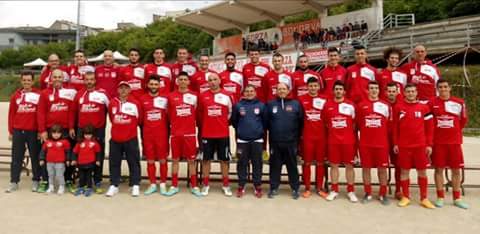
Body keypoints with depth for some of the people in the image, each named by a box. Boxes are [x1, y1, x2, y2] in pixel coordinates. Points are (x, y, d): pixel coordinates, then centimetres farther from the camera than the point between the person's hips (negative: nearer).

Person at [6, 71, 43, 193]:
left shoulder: (38, 95, -1)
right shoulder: (15, 95, 8)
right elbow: (11, 114, 11)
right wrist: (10, 131, 8)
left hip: (33, 131, -3)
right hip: (18, 131, 3)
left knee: (35, 157, 5)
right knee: (16, 158, 7)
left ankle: (36, 181, 16)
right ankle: (14, 182, 16)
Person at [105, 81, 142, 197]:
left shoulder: (135, 103, -5)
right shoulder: (112, 103, 2)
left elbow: (139, 119, 6)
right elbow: (111, 118, 15)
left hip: (131, 138, -2)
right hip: (115, 138, 3)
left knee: (134, 162, 3)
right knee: (114, 163, 8)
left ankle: (135, 186, 12)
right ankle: (113, 185, 19)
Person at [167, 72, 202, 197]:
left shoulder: (194, 96, 2)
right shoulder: (171, 96, 3)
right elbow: (168, 114, 12)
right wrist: (174, 124, 12)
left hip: (190, 133, 0)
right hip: (175, 133, 1)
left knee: (191, 160, 4)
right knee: (175, 159, 8)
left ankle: (194, 186, 13)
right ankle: (174, 185, 18)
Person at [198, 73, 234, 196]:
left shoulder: (227, 95, -1)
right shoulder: (203, 96, 0)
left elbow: (230, 113, 9)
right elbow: (200, 114, 11)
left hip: (223, 134, 0)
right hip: (207, 134, 0)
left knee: (224, 160, 7)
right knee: (206, 159, 7)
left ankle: (226, 185, 18)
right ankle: (205, 185, 19)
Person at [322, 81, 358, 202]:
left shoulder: (351, 105, 0)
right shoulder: (327, 105, 3)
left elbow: (355, 123, 6)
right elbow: (325, 122, 12)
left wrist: (350, 133, 3)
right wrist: (332, 131, 7)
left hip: (348, 140, -1)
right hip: (332, 140, 1)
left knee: (349, 165, 6)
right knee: (333, 165, 7)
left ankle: (351, 191, 17)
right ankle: (334, 190, 18)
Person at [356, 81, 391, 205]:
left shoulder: (386, 106, 5)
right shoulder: (361, 105, 3)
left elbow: (389, 125, 8)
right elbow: (357, 124, 7)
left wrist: (389, 140, 8)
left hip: (382, 143, 0)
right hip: (365, 143, 0)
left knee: (382, 168, 6)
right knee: (366, 168, 6)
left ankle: (383, 194, 19)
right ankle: (368, 193, 19)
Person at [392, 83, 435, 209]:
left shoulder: (424, 107, 4)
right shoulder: (398, 107, 2)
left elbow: (429, 127, 5)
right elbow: (395, 127, 5)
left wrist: (429, 144, 1)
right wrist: (395, 143, 1)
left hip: (421, 145, 1)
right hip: (403, 145, -1)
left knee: (422, 171, 6)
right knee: (404, 171, 6)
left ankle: (424, 198, 17)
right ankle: (405, 197, 17)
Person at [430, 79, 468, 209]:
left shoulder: (459, 102, 2)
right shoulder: (432, 103, -2)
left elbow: (464, 120, 12)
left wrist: (453, 130, 12)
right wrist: (435, 132, 6)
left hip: (455, 141, 2)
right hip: (438, 142, -1)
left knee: (456, 170, 6)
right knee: (439, 169, 3)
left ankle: (457, 198, 17)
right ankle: (440, 197, 13)